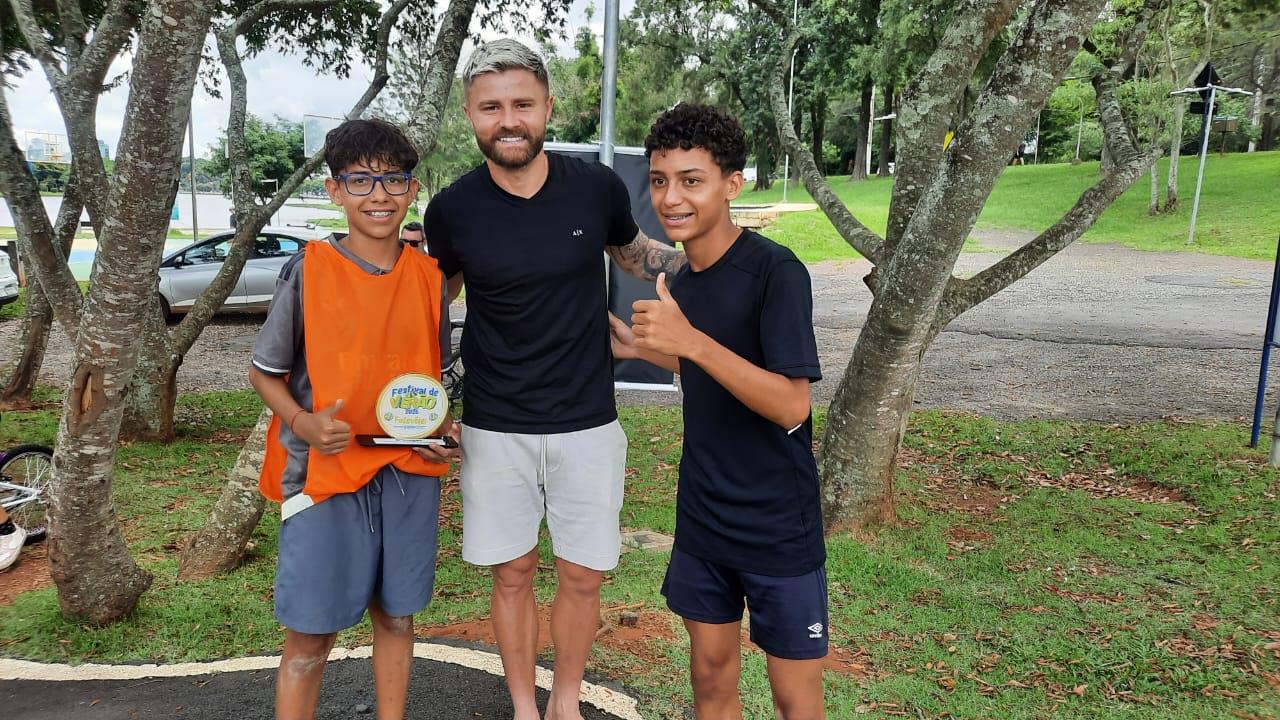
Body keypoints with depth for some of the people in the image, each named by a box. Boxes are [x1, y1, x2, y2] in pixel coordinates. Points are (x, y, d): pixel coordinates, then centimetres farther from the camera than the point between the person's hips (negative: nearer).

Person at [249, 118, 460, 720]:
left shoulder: (429, 276, 3)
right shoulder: (308, 270, -8)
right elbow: (265, 372, 0)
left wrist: (443, 427, -4)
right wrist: (304, 423, -18)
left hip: (410, 472, 3)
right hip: (324, 472, -3)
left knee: (395, 617, 15)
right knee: (310, 634, 4)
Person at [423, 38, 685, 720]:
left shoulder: (597, 187, -7)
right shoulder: (452, 209, -7)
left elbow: (632, 251, 14)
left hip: (586, 424, 0)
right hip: (494, 428, 0)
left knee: (581, 575, 9)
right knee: (512, 574, 11)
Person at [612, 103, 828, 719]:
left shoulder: (776, 270, -19)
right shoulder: (682, 282, 4)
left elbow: (790, 405, -25)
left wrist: (692, 341, -32)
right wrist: (643, 348, 11)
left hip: (779, 529, -6)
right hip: (702, 522, 7)